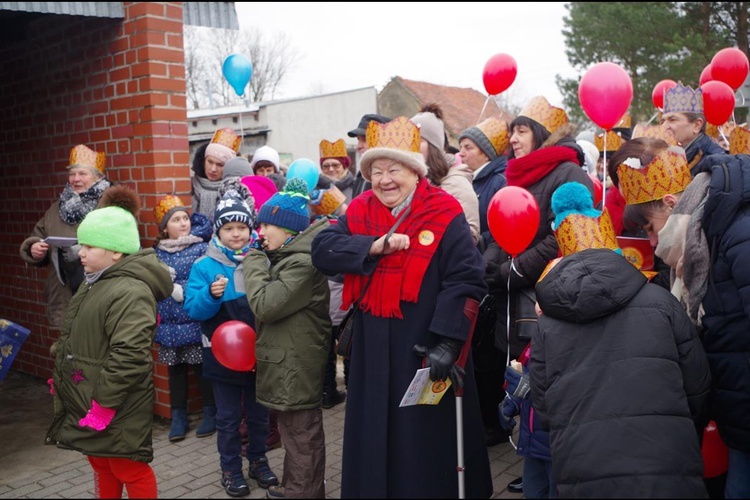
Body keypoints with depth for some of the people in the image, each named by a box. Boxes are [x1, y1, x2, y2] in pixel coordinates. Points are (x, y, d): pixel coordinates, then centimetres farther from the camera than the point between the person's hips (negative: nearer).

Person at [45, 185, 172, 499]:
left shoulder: (130, 292, -24)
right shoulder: (94, 283, 11)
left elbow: (129, 355, -29)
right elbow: (73, 339, 21)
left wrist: (103, 403, -25)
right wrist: (60, 381, 19)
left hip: (115, 407, -10)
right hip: (86, 399, 10)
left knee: (128, 469, 4)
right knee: (101, 463, 23)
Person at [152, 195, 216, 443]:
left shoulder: (201, 248, -5)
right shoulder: (157, 254, 7)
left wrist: (180, 289, -16)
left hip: (196, 322, -3)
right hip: (170, 324, 4)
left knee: (202, 368, 7)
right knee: (175, 369, 12)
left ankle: (210, 413, 23)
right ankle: (178, 416, 25)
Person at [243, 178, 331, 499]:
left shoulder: (303, 262, -21)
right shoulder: (288, 257, 13)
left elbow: (264, 304, -24)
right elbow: (271, 304, 24)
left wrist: (254, 260, -13)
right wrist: (260, 259, 9)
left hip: (297, 364, -11)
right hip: (289, 361, 11)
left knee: (302, 434, 2)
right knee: (296, 431, 21)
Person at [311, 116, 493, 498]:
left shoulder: (444, 214, -10)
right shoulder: (359, 212, 5)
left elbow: (464, 281, -14)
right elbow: (322, 250, -8)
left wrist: (447, 342, -20)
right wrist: (373, 246, -21)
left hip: (425, 351, -4)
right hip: (373, 350, 5)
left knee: (428, 444, 9)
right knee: (375, 438, 17)